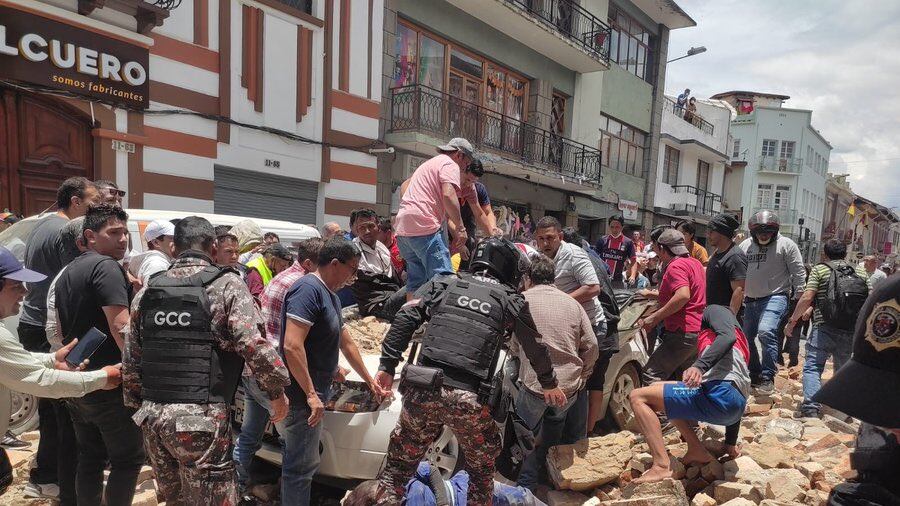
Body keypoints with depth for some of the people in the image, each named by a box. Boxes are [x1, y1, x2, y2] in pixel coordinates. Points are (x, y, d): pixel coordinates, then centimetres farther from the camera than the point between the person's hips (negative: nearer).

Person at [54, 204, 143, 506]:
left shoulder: (68, 272, 15)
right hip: (109, 385, -9)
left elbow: (61, 331, 24)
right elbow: (120, 326, -26)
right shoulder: (106, 266, -16)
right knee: (129, 458, 2)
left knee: (90, 458, 18)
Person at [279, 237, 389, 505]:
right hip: (302, 397, -10)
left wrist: (370, 381, 29)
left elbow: (347, 344, 23)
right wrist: (311, 394, -24)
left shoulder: (330, 296, 14)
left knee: (300, 462, 20)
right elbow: (292, 346, -26)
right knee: (301, 466, 1)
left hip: (312, 395, 10)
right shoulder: (309, 289, -18)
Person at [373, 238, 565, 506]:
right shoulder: (511, 301, 8)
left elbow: (405, 320, 2)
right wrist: (550, 384, 34)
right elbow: (536, 349, 18)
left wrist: (387, 366, 5)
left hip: (423, 390, 1)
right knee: (482, 467, 24)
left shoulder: (444, 283, 12)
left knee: (400, 461, 18)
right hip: (469, 399, -1)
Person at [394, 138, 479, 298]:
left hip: (402, 229, 9)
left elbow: (404, 185, 33)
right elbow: (448, 195, -16)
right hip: (423, 226, -9)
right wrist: (460, 227, -14)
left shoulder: (429, 163, 30)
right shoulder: (450, 165, 0)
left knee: (415, 280, 13)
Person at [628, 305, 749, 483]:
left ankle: (662, 467, -18)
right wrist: (731, 443, 38)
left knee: (638, 397, -7)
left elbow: (728, 337, -13)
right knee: (657, 389, 23)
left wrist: (700, 365, -29)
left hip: (720, 394, -9)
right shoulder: (740, 337, 34)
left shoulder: (713, 310, 11)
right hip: (737, 405, 9)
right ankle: (698, 451, 14)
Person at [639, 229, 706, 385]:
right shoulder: (695, 262, 16)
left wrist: (654, 318, -24)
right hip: (698, 330, 10)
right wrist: (652, 295, 30)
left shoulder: (676, 266, -14)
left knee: (651, 376, -10)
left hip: (681, 334, -10)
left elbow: (683, 296, -30)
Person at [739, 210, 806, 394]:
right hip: (750, 301, 6)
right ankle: (754, 375, 28)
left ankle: (767, 377, -15)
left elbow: (799, 273, -6)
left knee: (766, 332, -26)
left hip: (775, 298, -6)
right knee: (746, 338, 10)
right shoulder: (745, 245, 8)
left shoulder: (786, 245, -4)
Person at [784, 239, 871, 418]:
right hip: (852, 331, 4)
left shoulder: (819, 269, 2)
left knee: (812, 367, -4)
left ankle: (811, 408, -19)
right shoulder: (861, 272, 14)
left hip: (824, 328, -4)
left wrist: (792, 321, 0)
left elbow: (806, 298, -8)